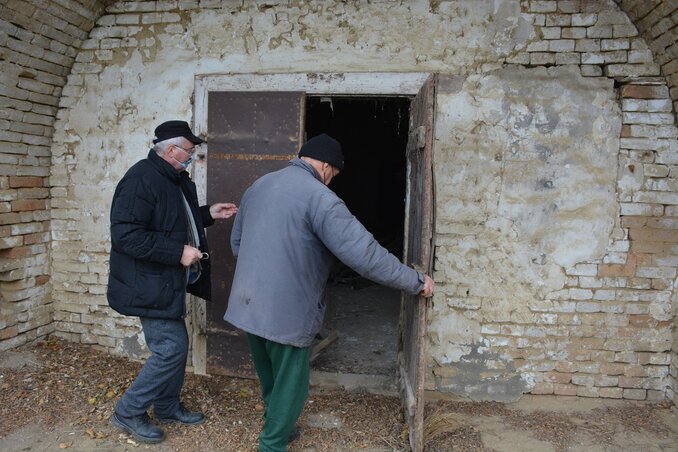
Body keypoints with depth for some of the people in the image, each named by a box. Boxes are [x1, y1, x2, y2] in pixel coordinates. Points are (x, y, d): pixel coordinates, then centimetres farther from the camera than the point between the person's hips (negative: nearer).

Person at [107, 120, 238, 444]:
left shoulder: (175, 179, 10)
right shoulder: (141, 179, -21)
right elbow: (125, 235, -28)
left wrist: (208, 214, 9)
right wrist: (178, 252, -26)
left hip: (167, 282, 10)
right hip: (150, 285, -10)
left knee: (176, 346, 17)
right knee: (171, 349, -6)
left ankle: (168, 407, 34)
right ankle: (128, 412, 13)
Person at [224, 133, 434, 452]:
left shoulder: (258, 186, 8)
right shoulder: (318, 196, -17)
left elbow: (236, 243, 18)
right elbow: (364, 253, -22)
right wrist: (416, 281, -12)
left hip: (247, 306, 8)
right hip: (286, 313, -8)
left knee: (270, 380, 26)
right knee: (289, 385, 13)